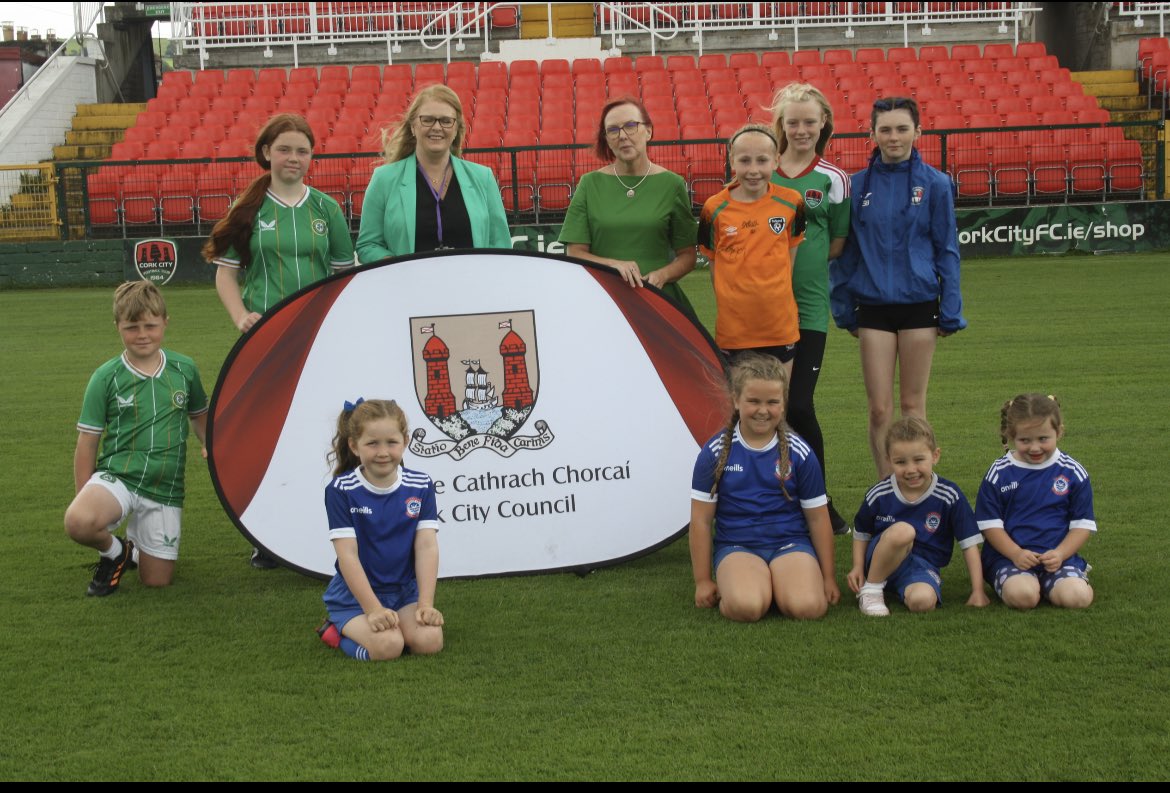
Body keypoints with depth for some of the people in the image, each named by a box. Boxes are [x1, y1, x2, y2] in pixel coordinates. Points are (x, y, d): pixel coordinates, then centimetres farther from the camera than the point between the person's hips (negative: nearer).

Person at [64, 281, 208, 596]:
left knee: (157, 581, 2)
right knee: (78, 522, -35)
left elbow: (199, 416, 20)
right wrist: (84, 500, 2)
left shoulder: (185, 369, 3)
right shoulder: (106, 378, -5)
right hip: (116, 476, -2)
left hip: (165, 488, 2)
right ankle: (113, 551, 1)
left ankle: (134, 542, 38)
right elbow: (87, 444, 1)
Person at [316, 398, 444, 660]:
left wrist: (426, 604, -15)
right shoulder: (341, 490, -11)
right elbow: (348, 555, -15)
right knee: (387, 646, -28)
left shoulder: (421, 486, -1)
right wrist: (374, 609, -21)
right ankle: (337, 630, 4)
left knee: (429, 640, -22)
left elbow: (427, 547, -6)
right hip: (355, 594, -4)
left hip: (405, 590, 4)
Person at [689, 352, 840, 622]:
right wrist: (703, 581, 4)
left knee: (807, 606, -29)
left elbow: (817, 518, 8)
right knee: (746, 606, -33)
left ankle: (777, 584, 4)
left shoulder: (799, 453, 2)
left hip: (790, 542, 1)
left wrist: (828, 578, 9)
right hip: (736, 546, -1)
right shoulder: (716, 452, -1)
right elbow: (701, 520, 4)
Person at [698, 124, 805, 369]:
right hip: (732, 328, -1)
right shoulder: (714, 209, -5)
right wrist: (730, 300, -4)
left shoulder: (791, 202, -3)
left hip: (779, 325, 1)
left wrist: (776, 292, 1)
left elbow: (791, 252, 8)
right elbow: (713, 263, 4)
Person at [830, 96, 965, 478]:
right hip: (873, 306, 1)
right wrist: (845, 309, 7)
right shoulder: (858, 185, 2)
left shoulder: (935, 183, -1)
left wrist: (950, 313, -1)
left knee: (912, 404, 6)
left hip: (919, 304, -1)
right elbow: (846, 251, 8)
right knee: (879, 408, 1)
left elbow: (946, 251, 2)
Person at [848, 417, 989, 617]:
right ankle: (871, 589, -14)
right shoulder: (879, 495, -6)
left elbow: (969, 543, -5)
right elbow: (861, 533, 12)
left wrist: (978, 592, -6)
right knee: (903, 531, -34)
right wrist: (858, 567, -2)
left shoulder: (949, 496, -9)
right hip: (881, 562, 0)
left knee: (923, 600, -36)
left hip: (923, 566, 0)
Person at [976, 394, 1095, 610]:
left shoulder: (1073, 473, 5)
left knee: (1076, 597, -26)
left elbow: (1083, 524, 6)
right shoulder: (999, 473, 2)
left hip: (1059, 554, 2)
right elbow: (989, 523, 2)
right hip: (1009, 555, -1)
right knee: (1022, 596, -32)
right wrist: (1016, 553, -13)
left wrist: (1060, 554, -11)